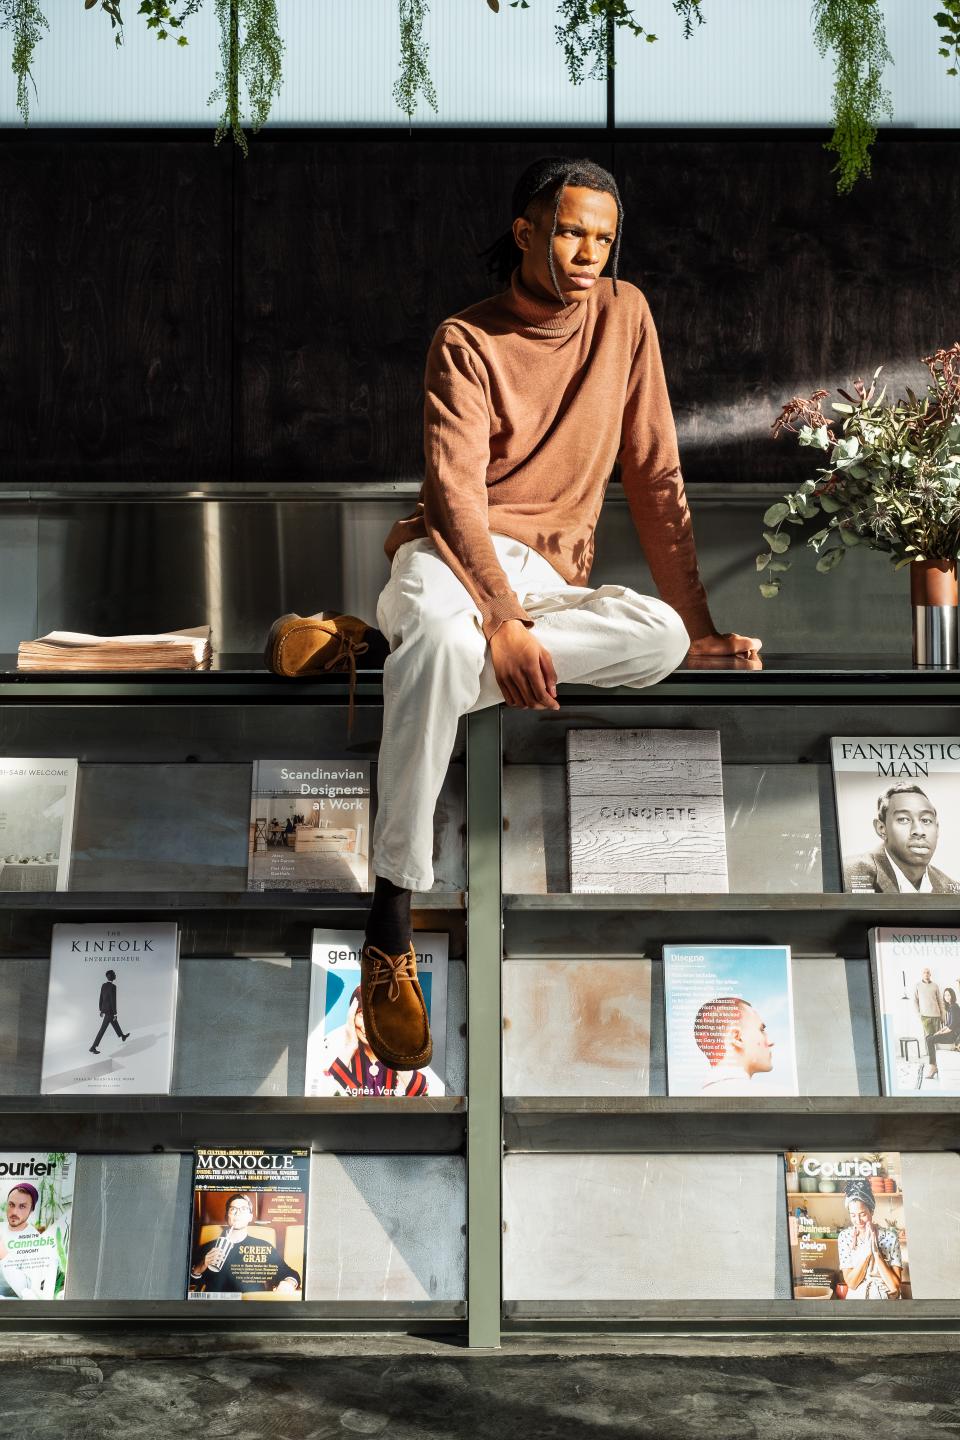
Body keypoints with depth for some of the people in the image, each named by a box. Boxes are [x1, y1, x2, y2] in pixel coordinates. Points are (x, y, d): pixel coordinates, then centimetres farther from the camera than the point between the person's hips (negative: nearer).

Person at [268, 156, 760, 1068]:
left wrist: (696, 626, 5)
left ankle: (379, 647, -25)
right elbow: (456, 490, -14)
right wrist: (501, 621, -29)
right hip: (454, 555, -4)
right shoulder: (467, 342, -1)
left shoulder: (624, 316, 9)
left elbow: (654, 476, 9)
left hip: (550, 577, 4)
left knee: (659, 639, -30)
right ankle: (390, 931, -36)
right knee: (442, 633, -41)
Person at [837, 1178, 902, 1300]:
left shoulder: (890, 1236, -4)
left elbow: (894, 1285, -7)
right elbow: (851, 1283, -4)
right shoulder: (845, 1236, 0)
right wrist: (866, 1252, -14)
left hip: (887, 1299, 0)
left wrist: (876, 1252, -14)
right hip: (856, 1298, 1)